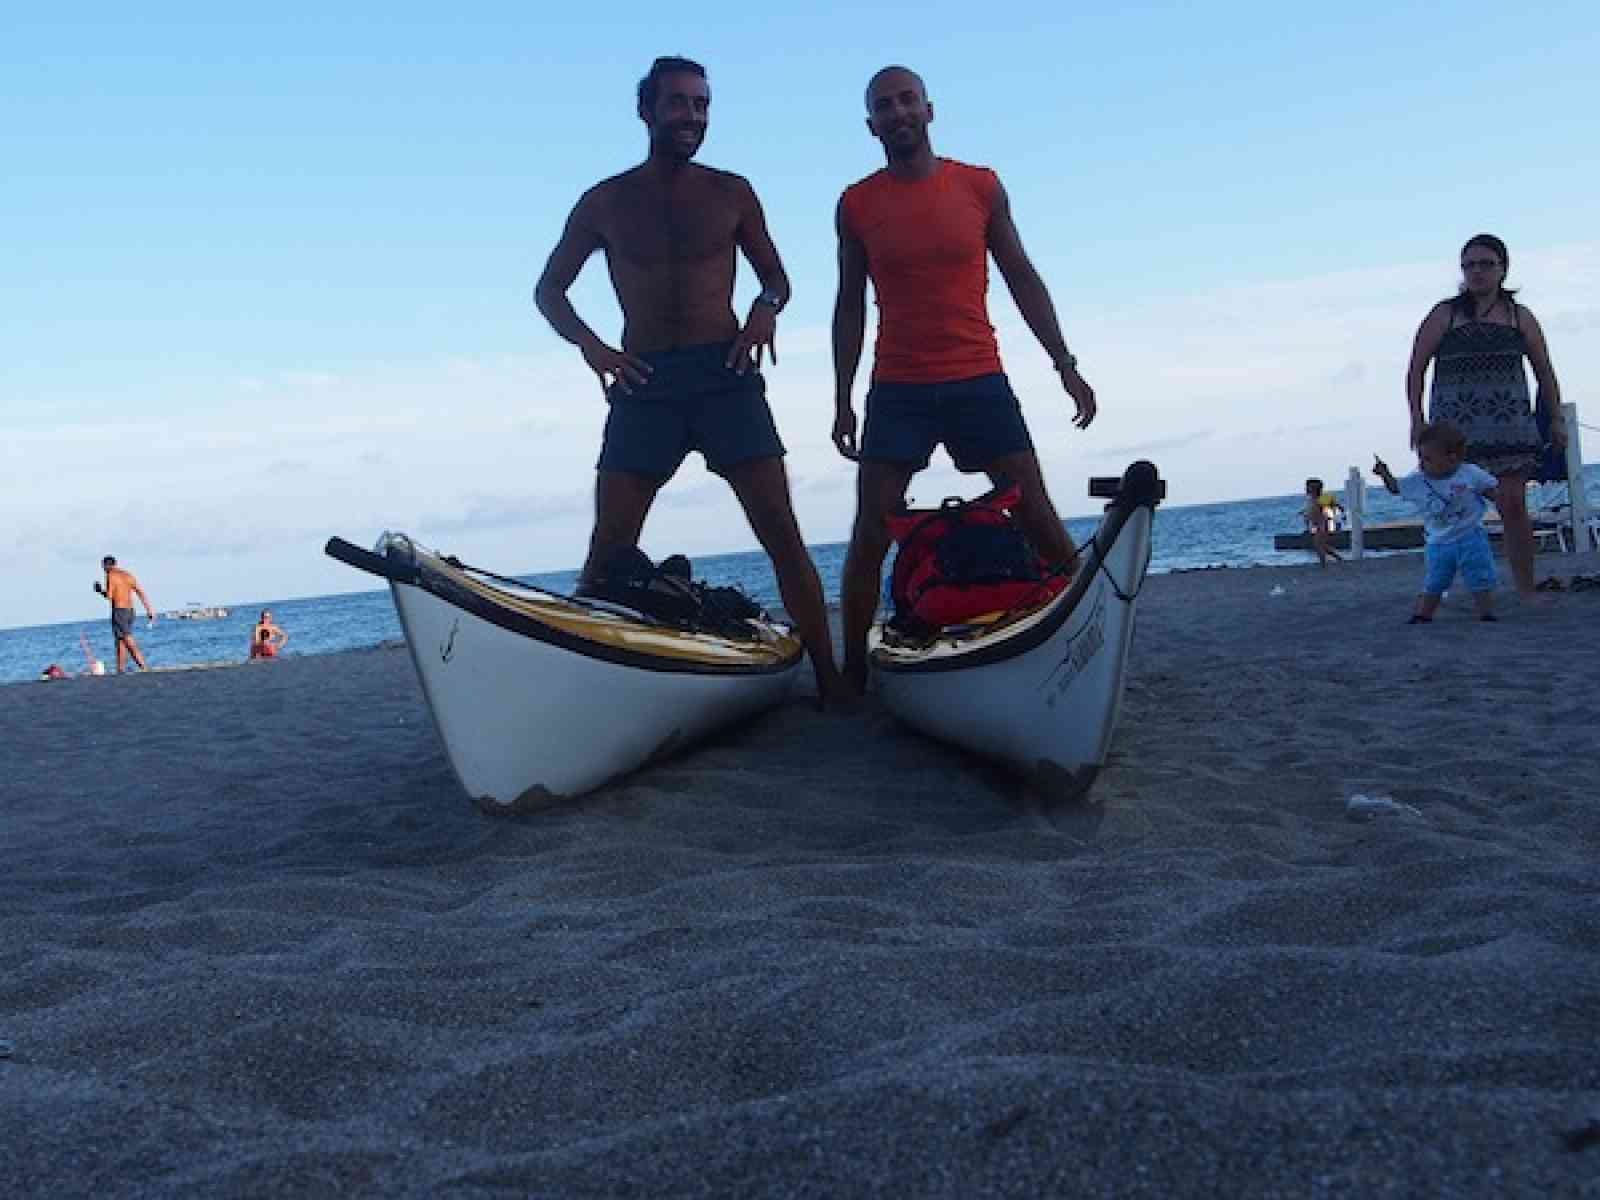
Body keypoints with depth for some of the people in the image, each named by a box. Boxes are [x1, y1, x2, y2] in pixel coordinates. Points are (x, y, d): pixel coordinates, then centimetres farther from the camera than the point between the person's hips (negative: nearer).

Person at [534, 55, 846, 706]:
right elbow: (548, 290, 15)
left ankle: (830, 682, -6)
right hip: (643, 381, 0)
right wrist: (589, 343, -4)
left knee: (781, 530, -8)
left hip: (724, 372, 0)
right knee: (608, 549, -5)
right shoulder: (606, 202, 9)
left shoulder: (730, 193, 10)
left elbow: (775, 274, 18)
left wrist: (766, 305, -7)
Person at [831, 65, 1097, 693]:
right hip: (897, 389, 0)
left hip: (979, 381, 0)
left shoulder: (981, 187, 4)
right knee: (871, 533, -4)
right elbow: (850, 306, 8)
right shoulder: (856, 204, 4)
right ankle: (853, 673, 5)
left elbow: (1023, 280, 7)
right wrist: (843, 399, 4)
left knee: (1038, 516, -3)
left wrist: (1066, 364, 1)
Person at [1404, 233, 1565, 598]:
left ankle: (1525, 588, 2)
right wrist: (1417, 419, -5)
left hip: (1508, 422, 1)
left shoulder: (1520, 317, 11)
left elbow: (1545, 372, 16)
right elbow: (1416, 369, 4)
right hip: (1455, 425, -1)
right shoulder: (1444, 315, 6)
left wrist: (1556, 419, 11)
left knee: (1513, 505, -4)